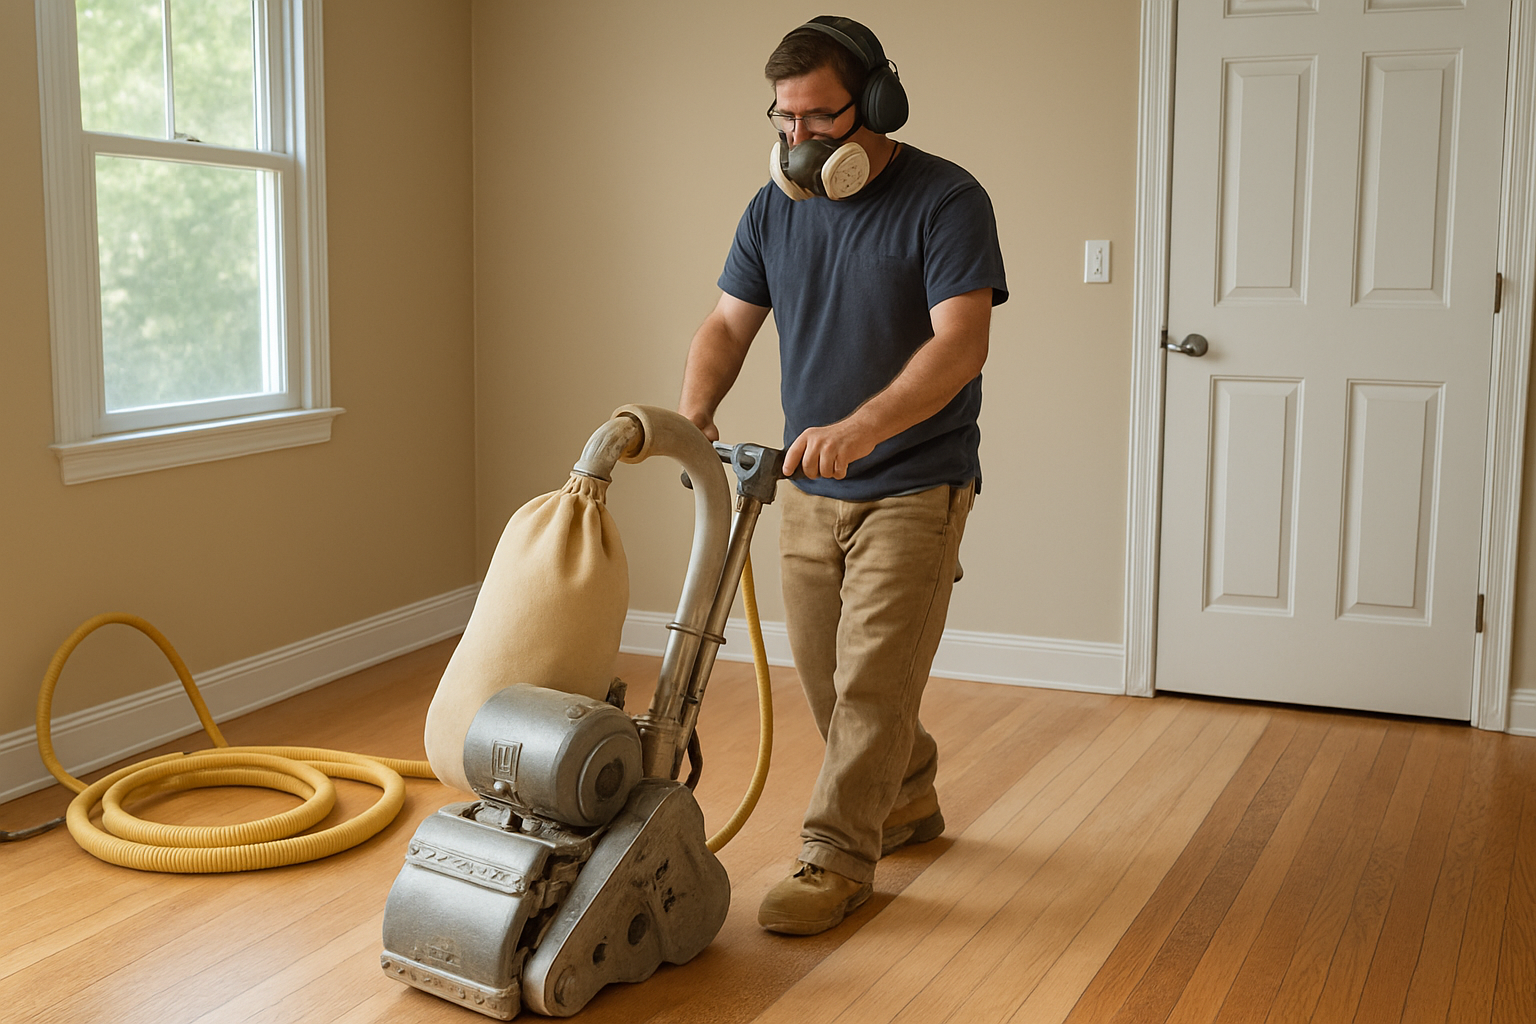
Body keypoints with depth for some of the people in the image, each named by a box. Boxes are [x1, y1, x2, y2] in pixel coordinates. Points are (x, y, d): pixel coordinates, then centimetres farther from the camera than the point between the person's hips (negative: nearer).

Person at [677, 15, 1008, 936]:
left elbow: (961, 342, -25)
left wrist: (856, 429, -37)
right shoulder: (775, 208, 4)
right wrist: (694, 413, -13)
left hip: (914, 488, -6)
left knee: (871, 680, -6)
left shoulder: (945, 201, -15)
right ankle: (908, 798, 36)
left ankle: (836, 860, 6)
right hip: (809, 488, 7)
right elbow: (729, 325, 7)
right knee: (826, 676, 13)